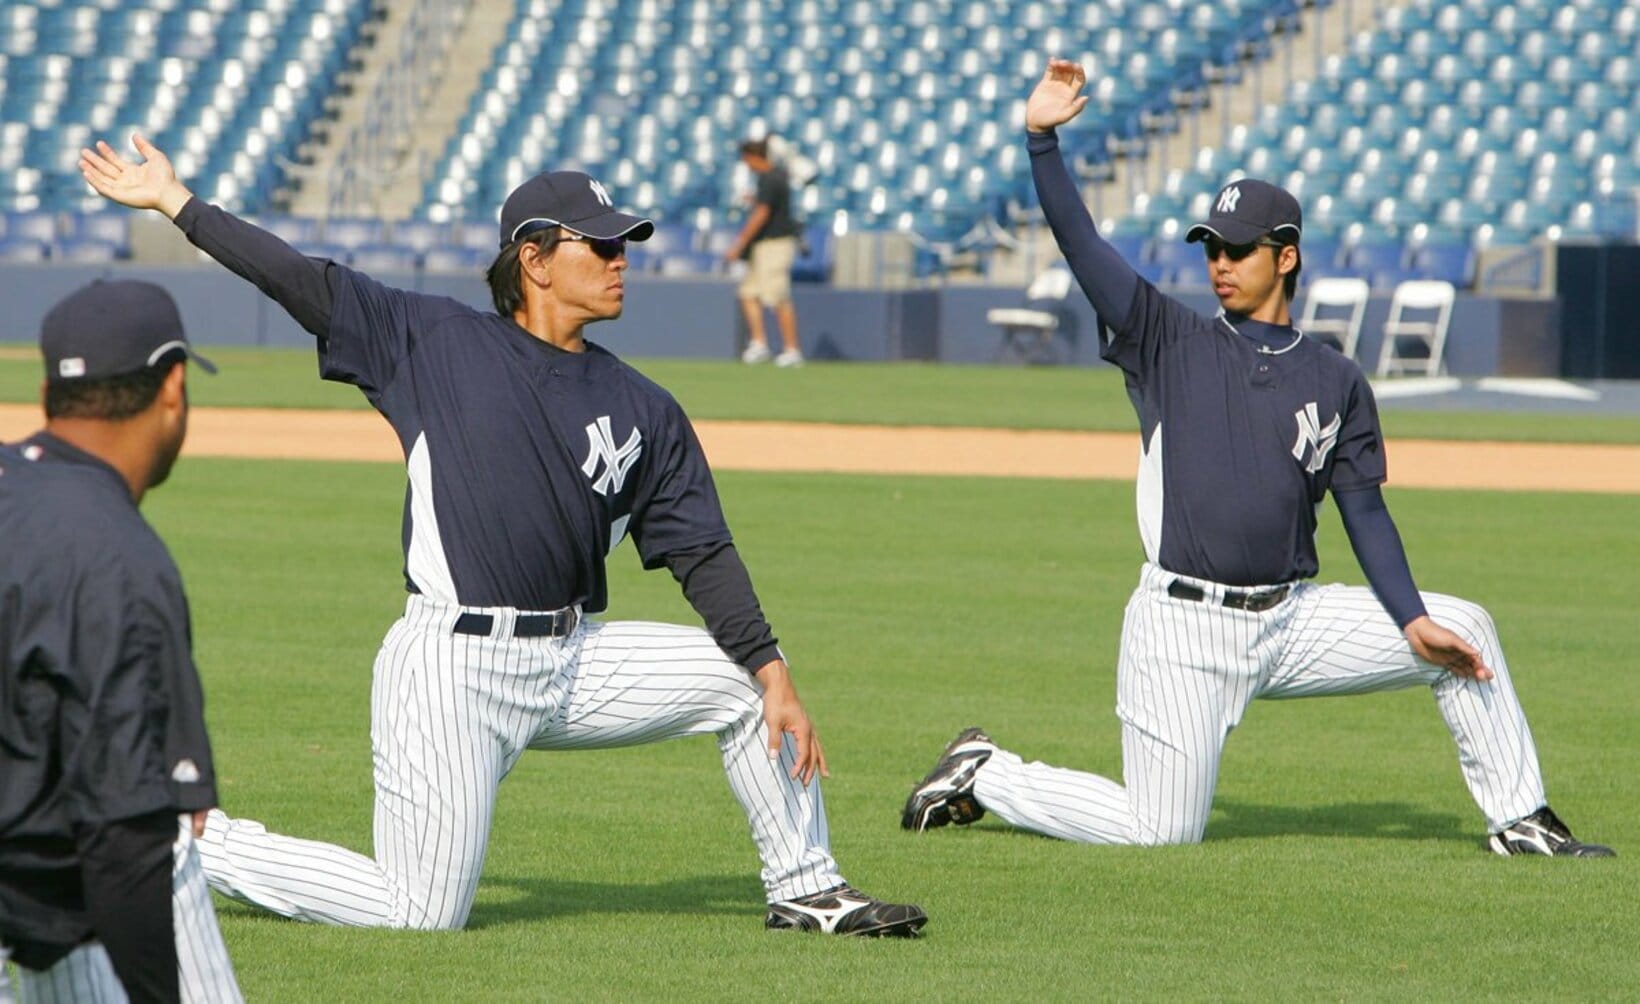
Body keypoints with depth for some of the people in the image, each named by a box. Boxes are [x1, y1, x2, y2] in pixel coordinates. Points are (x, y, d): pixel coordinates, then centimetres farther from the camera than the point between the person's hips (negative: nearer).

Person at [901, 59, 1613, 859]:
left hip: (1291, 621, 3)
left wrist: (1412, 620, -4)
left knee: (1463, 632, -6)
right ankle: (985, 774, 17)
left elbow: (1365, 511, 7)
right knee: (1159, 830, -6)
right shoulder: (1172, 344, 3)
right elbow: (1080, 243, -5)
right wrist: (1041, 138, -16)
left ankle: (1520, 822, 5)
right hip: (1184, 631, -3)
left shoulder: (1336, 381, 9)